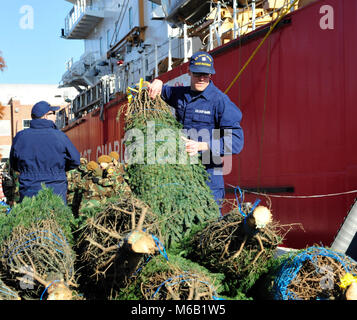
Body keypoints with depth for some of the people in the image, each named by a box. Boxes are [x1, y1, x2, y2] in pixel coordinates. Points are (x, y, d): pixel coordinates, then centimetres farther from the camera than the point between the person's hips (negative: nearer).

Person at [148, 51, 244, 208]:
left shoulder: (220, 100, -9)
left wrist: (201, 146, -26)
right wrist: (157, 83, 6)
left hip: (207, 173, -5)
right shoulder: (180, 94, 10)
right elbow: (157, 92, 31)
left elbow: (236, 140, -16)